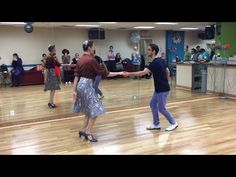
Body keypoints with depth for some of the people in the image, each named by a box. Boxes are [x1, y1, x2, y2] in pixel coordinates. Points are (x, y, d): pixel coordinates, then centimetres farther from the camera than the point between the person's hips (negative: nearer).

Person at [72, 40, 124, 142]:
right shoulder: (91, 60, -15)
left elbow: (76, 75, 7)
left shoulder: (80, 59, 10)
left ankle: (83, 130, 22)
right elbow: (104, 73, -14)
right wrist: (119, 73, -6)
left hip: (81, 85, 9)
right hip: (87, 85, -9)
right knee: (94, 110, -1)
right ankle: (88, 133, 6)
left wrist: (74, 90, 8)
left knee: (89, 111, 18)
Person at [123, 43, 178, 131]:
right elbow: (168, 72, 16)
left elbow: (143, 73, -29)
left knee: (161, 108, 2)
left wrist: (129, 73, -25)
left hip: (162, 89, -10)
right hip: (159, 88, 10)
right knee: (153, 104, 14)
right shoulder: (161, 60, 8)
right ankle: (156, 124, 23)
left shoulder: (155, 63, -22)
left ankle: (173, 123, 17)